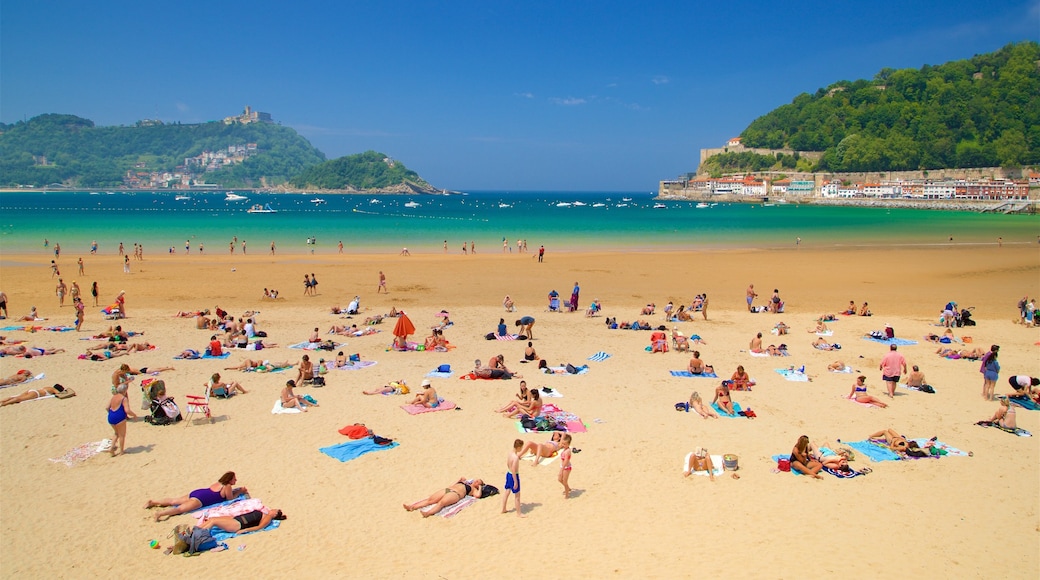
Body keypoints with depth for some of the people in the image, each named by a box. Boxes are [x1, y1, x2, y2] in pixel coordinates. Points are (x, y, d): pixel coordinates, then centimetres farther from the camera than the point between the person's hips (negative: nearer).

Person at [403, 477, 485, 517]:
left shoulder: (473, 489, 19)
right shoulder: (463, 482, 37)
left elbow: (477, 495, -4)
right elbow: (450, 486, 35)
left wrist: (480, 487, 14)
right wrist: (459, 479, 42)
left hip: (455, 494, -6)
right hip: (447, 490, 7)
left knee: (441, 502, -36)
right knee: (430, 499, -17)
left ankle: (428, 513, -61)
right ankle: (412, 507, -33)